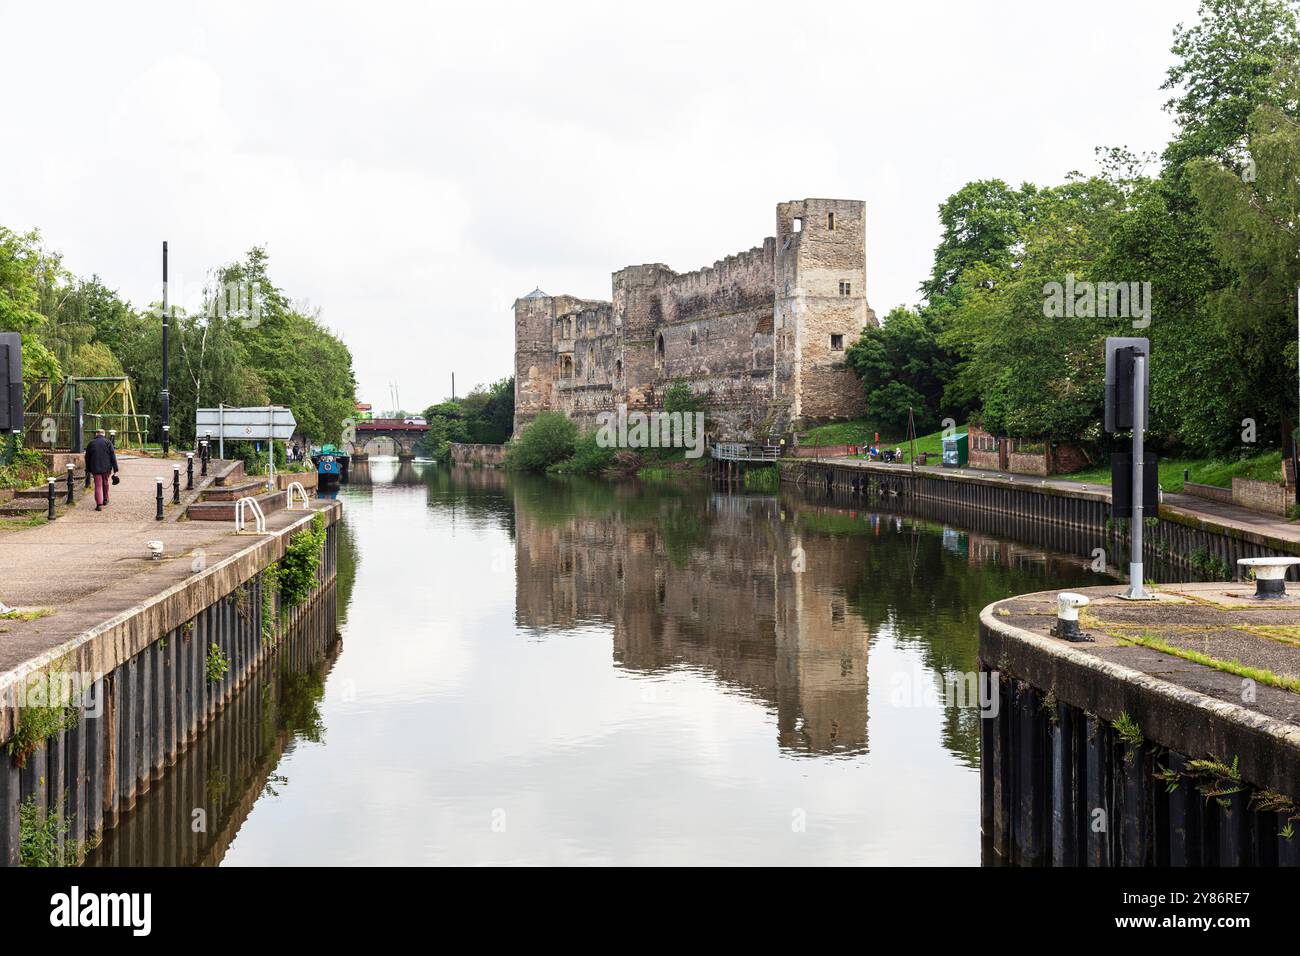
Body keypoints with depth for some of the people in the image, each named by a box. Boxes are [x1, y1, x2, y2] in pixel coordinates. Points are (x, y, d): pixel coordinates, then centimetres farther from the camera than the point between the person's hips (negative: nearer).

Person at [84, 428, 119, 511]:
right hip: (106, 467, 0)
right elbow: (113, 456, -5)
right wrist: (115, 469, -3)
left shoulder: (91, 443, 5)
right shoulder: (107, 442, -1)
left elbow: (87, 458, 11)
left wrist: (88, 470, 20)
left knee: (98, 485, -1)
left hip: (95, 468, 0)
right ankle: (105, 500, 33)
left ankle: (99, 504, -11)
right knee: (105, 483, 20)